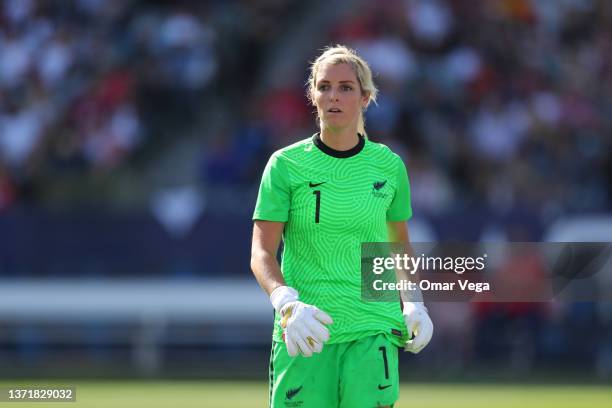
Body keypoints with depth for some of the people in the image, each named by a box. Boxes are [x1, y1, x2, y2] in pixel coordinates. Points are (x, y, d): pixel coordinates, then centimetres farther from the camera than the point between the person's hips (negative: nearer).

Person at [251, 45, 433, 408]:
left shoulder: (389, 166, 7)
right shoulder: (286, 164, 0)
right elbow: (262, 253, -5)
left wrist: (413, 303, 6)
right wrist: (287, 303, -22)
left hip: (372, 331, 1)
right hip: (303, 335, -1)